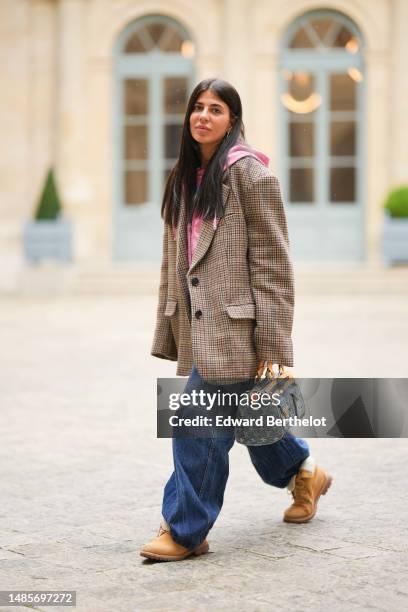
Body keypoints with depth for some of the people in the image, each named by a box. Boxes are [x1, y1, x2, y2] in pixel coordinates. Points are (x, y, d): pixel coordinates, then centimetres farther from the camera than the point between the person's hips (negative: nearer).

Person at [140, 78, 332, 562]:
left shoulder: (249, 174, -8)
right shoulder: (182, 179, 14)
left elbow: (272, 263, -11)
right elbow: (171, 263, 17)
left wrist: (272, 345, -14)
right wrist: (168, 333, 13)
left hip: (233, 326, -7)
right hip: (197, 326, 7)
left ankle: (185, 530, 1)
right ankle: (304, 473, 42)